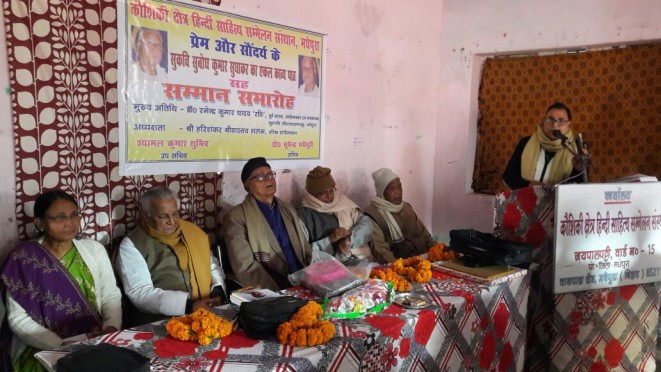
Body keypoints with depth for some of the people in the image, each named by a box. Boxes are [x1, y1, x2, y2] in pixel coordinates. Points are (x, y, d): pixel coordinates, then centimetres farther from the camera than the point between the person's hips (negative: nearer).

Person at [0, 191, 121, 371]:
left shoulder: (94, 249, 6)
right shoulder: (23, 258, -3)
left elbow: (111, 296, 6)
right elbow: (19, 319, -5)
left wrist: (112, 328, -13)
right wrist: (63, 347, -16)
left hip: (96, 342, 2)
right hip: (44, 349, -2)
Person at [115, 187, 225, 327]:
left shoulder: (193, 232, 12)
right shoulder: (131, 245, -1)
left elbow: (213, 267, 21)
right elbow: (139, 292, -12)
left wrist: (217, 291, 0)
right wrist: (188, 305, -19)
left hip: (206, 313, 4)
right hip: (159, 321, -3)